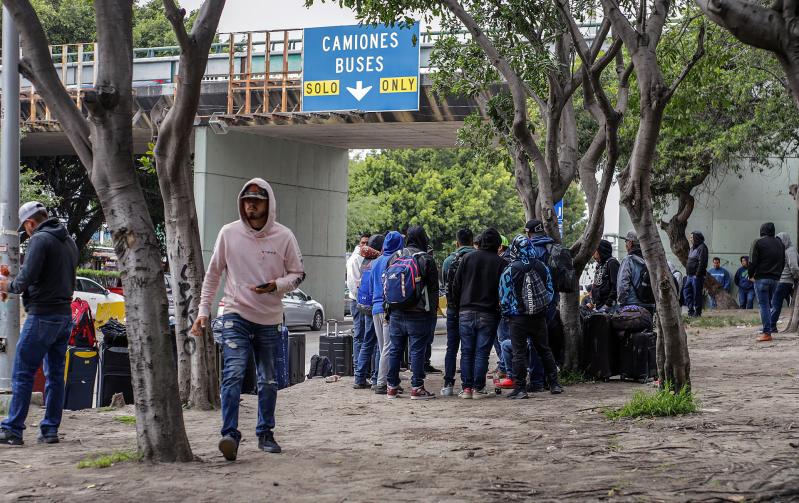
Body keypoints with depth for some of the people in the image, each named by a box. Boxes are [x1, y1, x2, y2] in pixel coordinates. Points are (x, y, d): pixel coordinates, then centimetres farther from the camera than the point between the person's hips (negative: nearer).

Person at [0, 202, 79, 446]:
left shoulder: (40, 240, -11)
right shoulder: (69, 241, 16)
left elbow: (26, 278, -20)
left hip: (42, 316, -8)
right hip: (65, 314, 8)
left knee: (22, 374, -4)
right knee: (55, 375, 10)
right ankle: (50, 430, 11)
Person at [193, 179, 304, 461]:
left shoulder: (284, 237, -2)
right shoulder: (229, 234, -1)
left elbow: (297, 274, 6)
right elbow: (213, 274, 8)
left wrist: (276, 285, -15)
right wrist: (203, 311, 4)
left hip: (270, 319, 2)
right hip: (236, 314, -1)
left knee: (268, 381, 10)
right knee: (233, 373, -18)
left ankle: (265, 433, 25)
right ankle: (230, 434, -22)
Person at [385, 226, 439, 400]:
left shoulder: (394, 257, 8)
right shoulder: (426, 259, -7)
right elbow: (434, 288, -4)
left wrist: (389, 308, 18)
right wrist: (433, 309, 9)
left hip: (396, 312, 5)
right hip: (418, 314, -5)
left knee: (395, 349, 10)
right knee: (417, 350, -1)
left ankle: (392, 387, 13)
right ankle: (417, 388, -2)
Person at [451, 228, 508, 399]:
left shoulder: (468, 258, 3)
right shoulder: (501, 263, -3)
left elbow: (456, 286, 4)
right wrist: (499, 306, 8)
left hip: (466, 312, 2)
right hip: (488, 314, -2)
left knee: (466, 352, 7)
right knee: (482, 352, 1)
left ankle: (466, 388, 5)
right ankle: (478, 388, 0)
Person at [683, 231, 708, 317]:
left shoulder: (702, 248, -12)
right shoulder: (692, 248, 18)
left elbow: (702, 262, -19)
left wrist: (697, 274, -21)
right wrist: (687, 272, 15)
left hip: (697, 275, -10)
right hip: (690, 275, 10)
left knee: (697, 293, -4)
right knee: (686, 291, 9)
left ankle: (697, 311, 2)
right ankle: (691, 309, 14)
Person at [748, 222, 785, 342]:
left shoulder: (758, 242, -7)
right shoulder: (780, 243, 12)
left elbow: (753, 261, -10)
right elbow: (783, 262, 14)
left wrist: (751, 274, 3)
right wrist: (777, 275, 18)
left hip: (761, 278, -5)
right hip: (775, 279, 5)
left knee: (764, 305, -5)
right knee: (768, 304, 17)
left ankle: (767, 333, -9)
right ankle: (771, 328, 13)